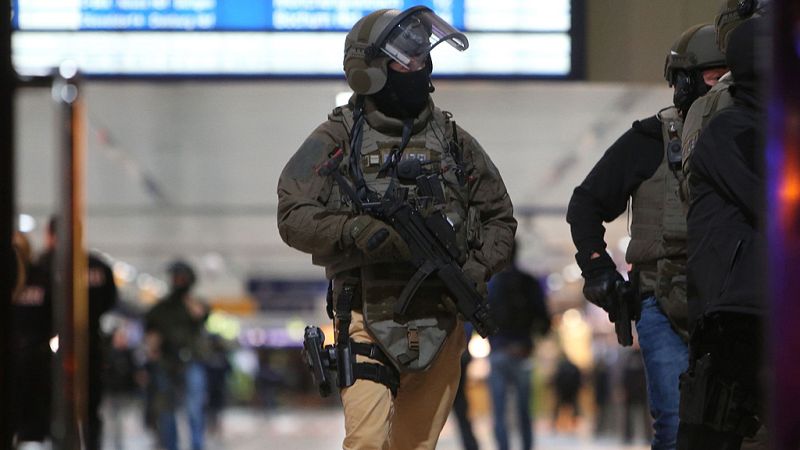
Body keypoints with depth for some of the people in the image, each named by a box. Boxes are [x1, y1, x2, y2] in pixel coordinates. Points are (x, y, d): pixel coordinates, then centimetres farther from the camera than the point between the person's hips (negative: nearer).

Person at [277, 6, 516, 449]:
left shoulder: (453, 141, 11)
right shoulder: (336, 141, 1)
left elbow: (499, 217, 17)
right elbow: (294, 215, -6)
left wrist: (478, 267, -3)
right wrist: (354, 231, -24)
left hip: (439, 321, 4)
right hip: (367, 316, -4)